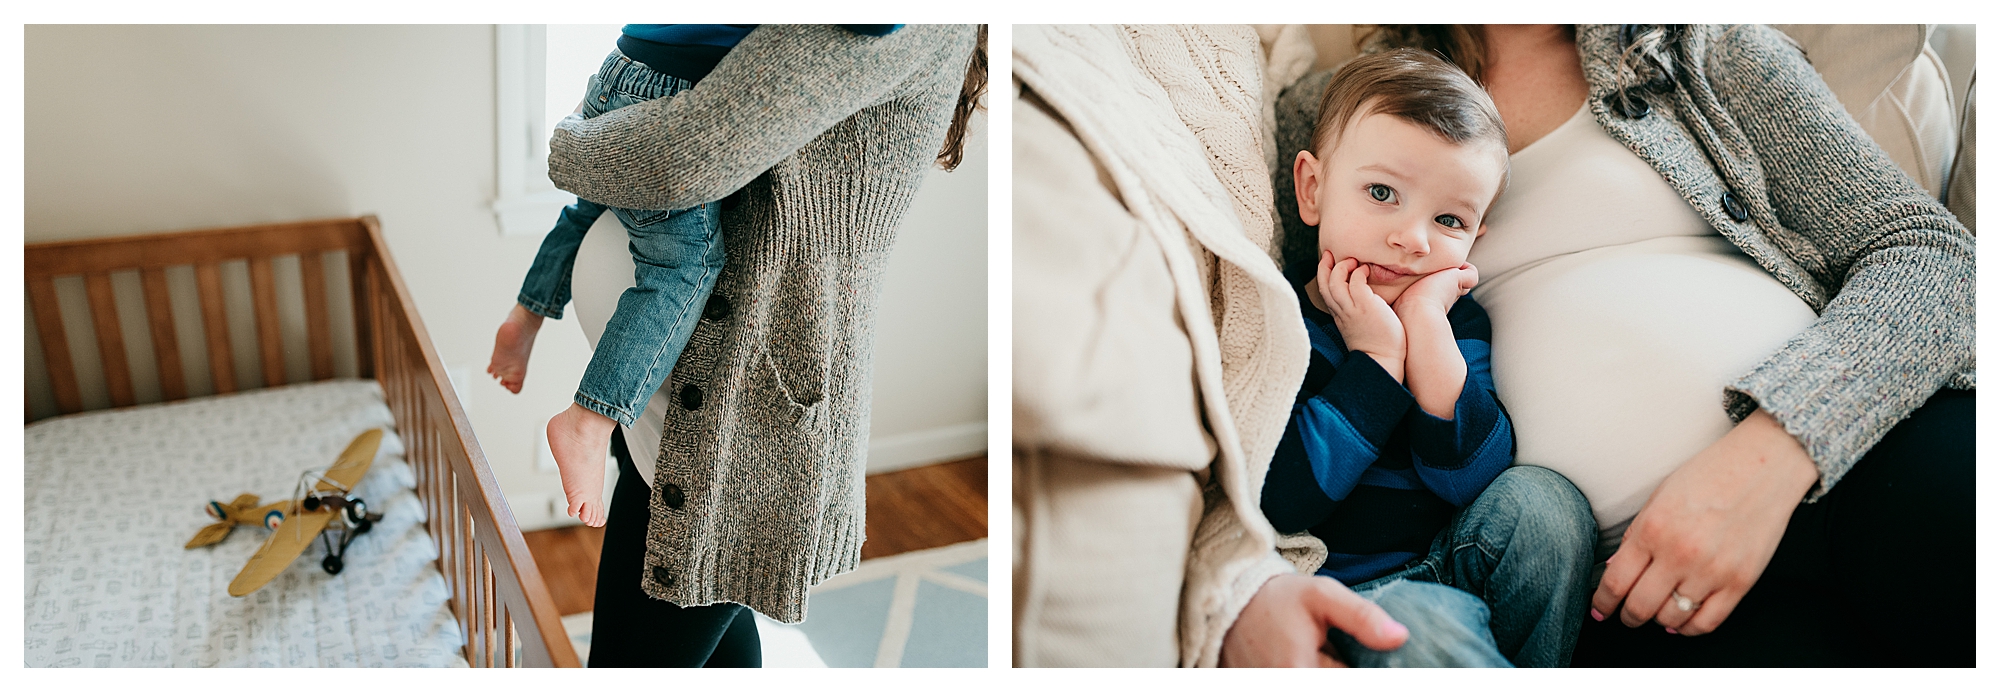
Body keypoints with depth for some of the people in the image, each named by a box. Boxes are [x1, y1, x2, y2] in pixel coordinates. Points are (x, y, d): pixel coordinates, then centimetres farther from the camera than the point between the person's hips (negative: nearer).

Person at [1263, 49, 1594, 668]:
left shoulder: (1454, 322, 4)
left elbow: (1471, 481, -13)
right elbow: (1280, 503, -23)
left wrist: (1427, 331, -20)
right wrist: (1376, 358, -22)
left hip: (1451, 564, 6)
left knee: (1541, 500, -20)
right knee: (1425, 621, -35)